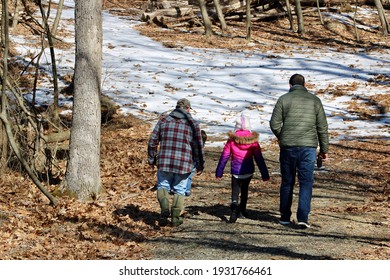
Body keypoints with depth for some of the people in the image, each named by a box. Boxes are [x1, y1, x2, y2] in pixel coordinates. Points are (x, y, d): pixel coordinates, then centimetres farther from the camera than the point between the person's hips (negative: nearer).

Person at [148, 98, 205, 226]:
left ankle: (165, 208, -12)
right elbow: (198, 146, 4)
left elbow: (152, 141, 7)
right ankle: (176, 217, 12)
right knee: (179, 190, 12)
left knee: (163, 185, 14)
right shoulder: (192, 124, 2)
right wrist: (200, 165, 13)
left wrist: (152, 159, 18)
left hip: (164, 162, 1)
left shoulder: (163, 120, 6)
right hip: (184, 163, -1)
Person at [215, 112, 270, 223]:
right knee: (244, 190, 24)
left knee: (235, 192, -2)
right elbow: (259, 159, -3)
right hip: (248, 171, 2)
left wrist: (219, 172, 10)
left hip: (236, 171, -2)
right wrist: (265, 175, 2)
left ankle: (234, 205, -33)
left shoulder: (232, 140, -6)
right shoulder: (253, 140, -5)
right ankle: (242, 211, 35)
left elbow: (224, 157, 0)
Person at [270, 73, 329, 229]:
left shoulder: (284, 99, 2)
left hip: (287, 146, 0)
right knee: (306, 182, 1)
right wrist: (324, 149, 12)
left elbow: (275, 124, -2)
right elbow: (322, 127, 5)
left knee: (287, 182, 12)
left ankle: (285, 217, 18)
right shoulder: (314, 100, 6)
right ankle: (303, 217, -10)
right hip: (308, 146, 0)